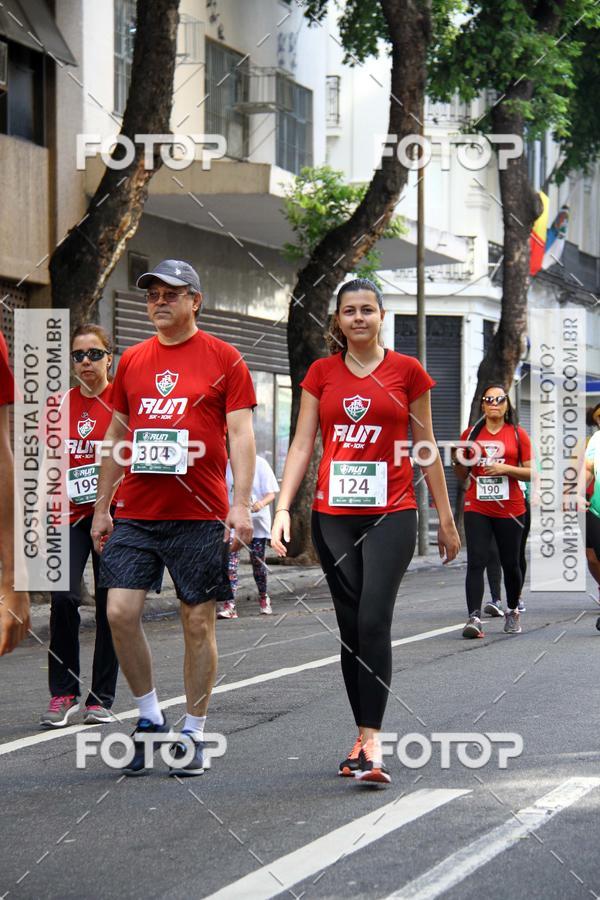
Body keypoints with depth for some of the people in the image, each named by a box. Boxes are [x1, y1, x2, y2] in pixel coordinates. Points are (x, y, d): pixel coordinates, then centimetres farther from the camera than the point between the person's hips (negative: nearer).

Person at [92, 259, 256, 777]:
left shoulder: (223, 359, 1)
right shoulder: (132, 361, 12)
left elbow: (241, 434, -4)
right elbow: (117, 435, 18)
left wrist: (241, 505, -14)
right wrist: (102, 508, 15)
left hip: (199, 516, -3)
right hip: (135, 515, 3)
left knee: (198, 623, 1)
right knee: (120, 612, -7)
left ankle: (194, 734, 12)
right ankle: (149, 716, 10)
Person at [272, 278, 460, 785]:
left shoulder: (406, 371, 3)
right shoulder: (321, 373, 8)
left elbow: (426, 448, 8)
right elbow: (302, 446, 7)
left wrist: (446, 519, 10)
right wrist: (283, 509, -5)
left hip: (391, 514, -3)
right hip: (333, 516, 3)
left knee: (374, 621, -16)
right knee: (350, 626, 6)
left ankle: (370, 741, -15)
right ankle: (364, 737, 14)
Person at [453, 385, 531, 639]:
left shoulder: (518, 435, 4)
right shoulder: (471, 434, 8)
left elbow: (531, 472, 1)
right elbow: (462, 475, 14)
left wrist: (506, 468, -14)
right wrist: (457, 461, -7)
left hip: (510, 510, 0)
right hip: (477, 508, 0)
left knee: (510, 564, 8)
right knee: (476, 562, -12)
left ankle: (512, 612, 30)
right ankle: (474, 618, -19)